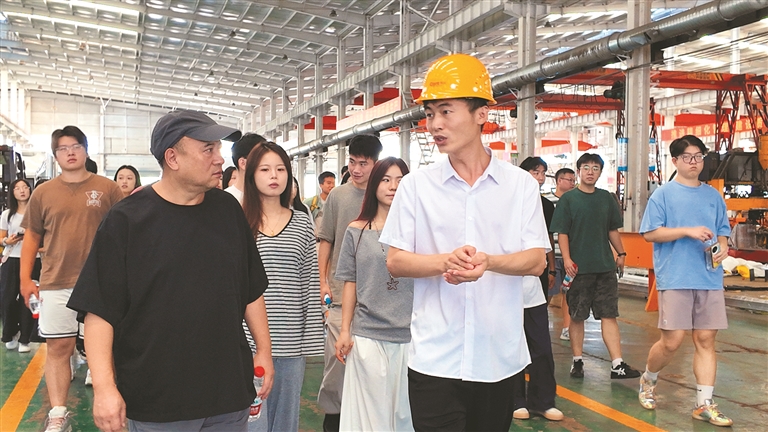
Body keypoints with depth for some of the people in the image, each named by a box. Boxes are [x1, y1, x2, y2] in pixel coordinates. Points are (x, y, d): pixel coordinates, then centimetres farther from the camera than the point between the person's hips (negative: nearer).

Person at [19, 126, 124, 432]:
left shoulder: (108, 188, 1)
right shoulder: (43, 193, 6)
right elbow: (32, 237, 11)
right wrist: (25, 278, 5)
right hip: (56, 284, 2)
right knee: (58, 348, 6)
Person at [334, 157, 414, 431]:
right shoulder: (357, 231, 6)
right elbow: (351, 283, 8)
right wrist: (345, 331, 5)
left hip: (410, 335, 0)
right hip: (368, 336, 0)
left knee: (406, 408, 5)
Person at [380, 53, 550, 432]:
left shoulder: (521, 184, 1)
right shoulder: (416, 185, 1)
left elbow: (537, 260, -2)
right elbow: (395, 262, -1)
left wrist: (489, 261, -22)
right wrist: (446, 261, -20)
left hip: (500, 355, 1)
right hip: (434, 358, -1)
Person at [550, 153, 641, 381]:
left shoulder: (606, 198, 11)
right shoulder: (568, 199, -1)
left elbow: (612, 230, 20)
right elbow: (562, 233, -5)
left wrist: (620, 253, 13)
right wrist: (566, 259, -15)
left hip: (605, 266, 3)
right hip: (578, 267, -3)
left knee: (609, 315, 0)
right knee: (577, 316, 6)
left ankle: (617, 364, -2)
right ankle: (577, 361, 18)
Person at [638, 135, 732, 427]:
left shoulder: (713, 195, 13)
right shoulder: (663, 194, 0)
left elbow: (722, 231, 19)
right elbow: (650, 233, -6)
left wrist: (723, 247, -3)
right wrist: (688, 231, -16)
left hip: (710, 279, 4)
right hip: (675, 279, -4)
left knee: (706, 339, 3)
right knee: (672, 341, -4)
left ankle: (705, 404, 10)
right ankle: (648, 380, 24)